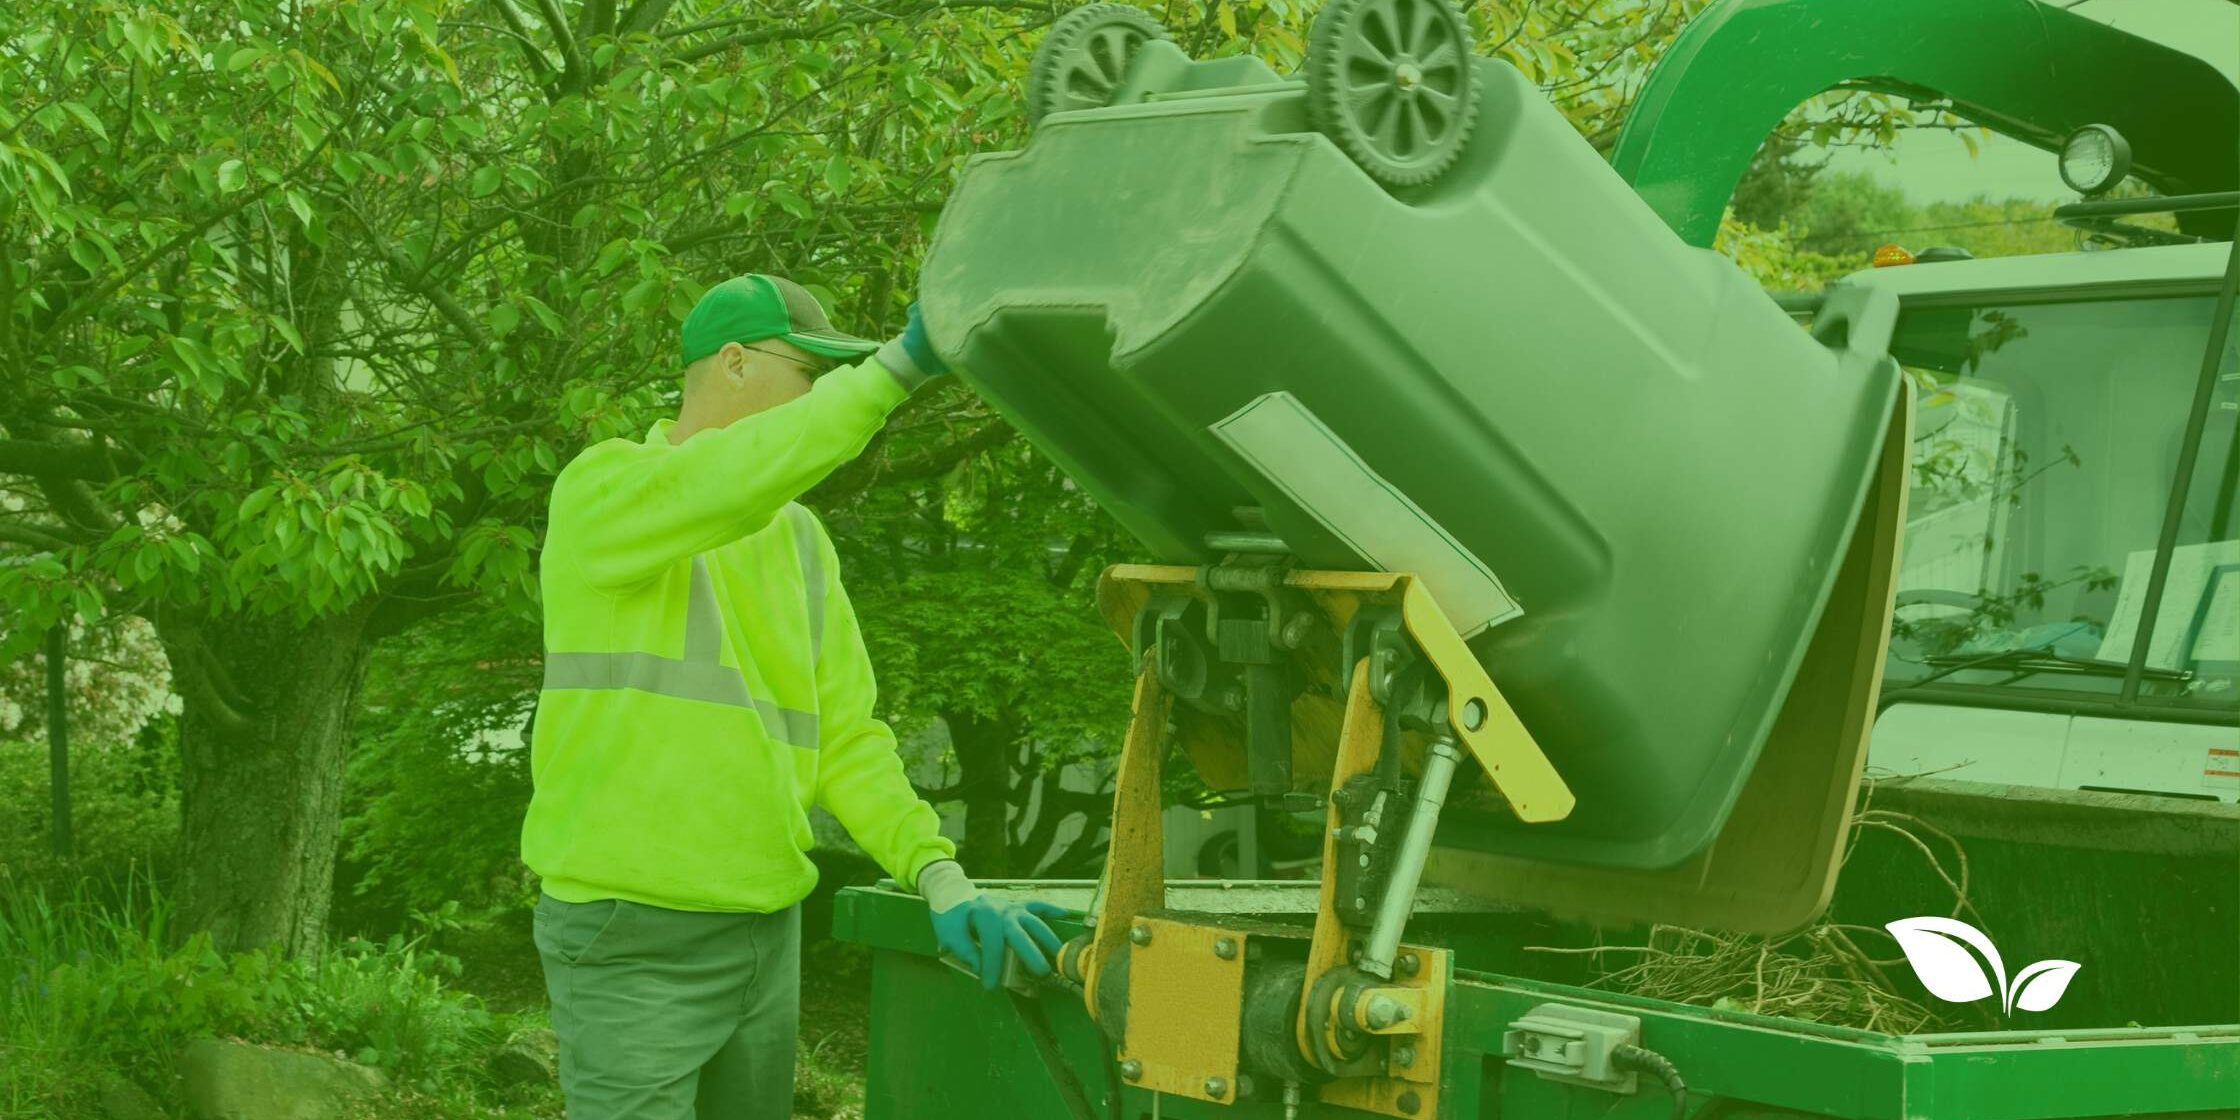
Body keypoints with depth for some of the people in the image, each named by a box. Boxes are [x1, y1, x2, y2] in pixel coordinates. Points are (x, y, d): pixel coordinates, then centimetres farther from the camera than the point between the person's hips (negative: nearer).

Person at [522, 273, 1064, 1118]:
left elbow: (845, 737, 10)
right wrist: (897, 367, -30)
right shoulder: (603, 490, -6)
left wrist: (940, 875, -5)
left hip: (768, 933, 7)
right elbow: (726, 484, -29)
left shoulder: (800, 539, 14)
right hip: (633, 940, -7)